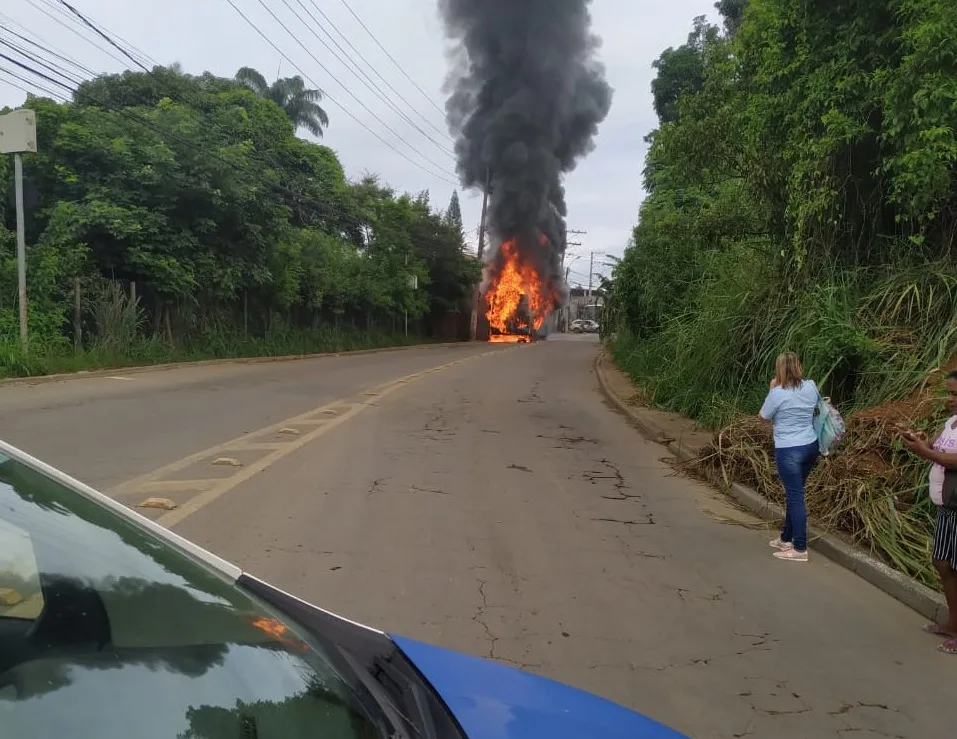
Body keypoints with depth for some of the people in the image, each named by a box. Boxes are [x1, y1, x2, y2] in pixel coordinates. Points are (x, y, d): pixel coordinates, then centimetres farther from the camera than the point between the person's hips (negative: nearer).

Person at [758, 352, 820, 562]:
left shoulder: (778, 393, -16)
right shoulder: (811, 386, 2)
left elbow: (764, 417, -1)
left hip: (789, 451, -7)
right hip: (810, 446, 7)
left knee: (795, 497, -4)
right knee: (794, 494, 17)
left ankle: (800, 549, 0)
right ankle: (786, 538, 29)